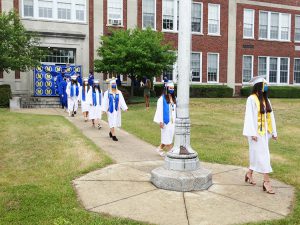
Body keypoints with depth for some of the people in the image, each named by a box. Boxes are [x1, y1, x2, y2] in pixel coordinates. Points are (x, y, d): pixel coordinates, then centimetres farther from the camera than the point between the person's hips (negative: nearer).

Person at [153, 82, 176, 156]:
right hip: (166, 121, -6)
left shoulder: (174, 98, 9)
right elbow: (159, 110, -11)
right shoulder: (162, 98, -9)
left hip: (173, 121, 7)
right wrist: (160, 121, -15)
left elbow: (175, 110, 12)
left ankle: (160, 148, 31)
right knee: (167, 136, -1)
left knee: (170, 136, 13)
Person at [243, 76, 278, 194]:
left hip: (265, 131, 7)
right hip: (256, 131, -7)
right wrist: (252, 133, -19)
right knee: (262, 155, -7)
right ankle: (266, 181, -2)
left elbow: (270, 116, 12)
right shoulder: (251, 99, -12)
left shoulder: (265, 99, 10)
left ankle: (249, 173, 32)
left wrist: (273, 132, 11)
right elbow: (249, 117, -15)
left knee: (257, 154, 15)